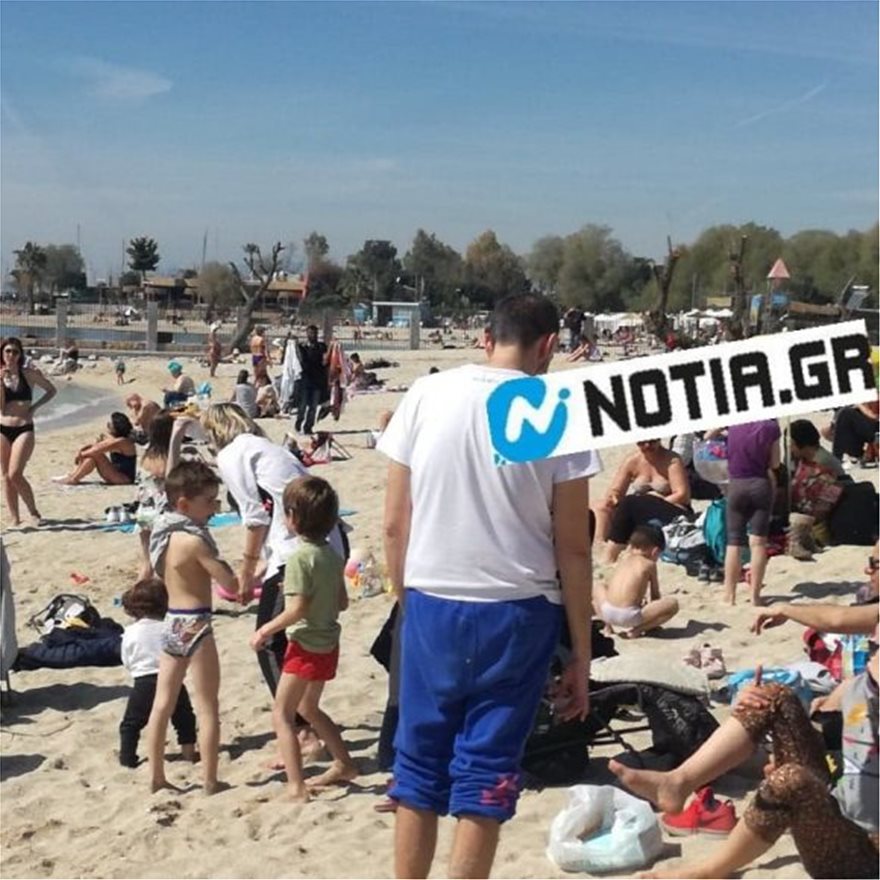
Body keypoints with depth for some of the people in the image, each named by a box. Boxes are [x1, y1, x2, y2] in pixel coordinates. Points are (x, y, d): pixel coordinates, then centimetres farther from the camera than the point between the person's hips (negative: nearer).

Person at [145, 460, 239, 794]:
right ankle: (210, 781, 7)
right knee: (208, 707, 2)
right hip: (195, 625, -8)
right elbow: (231, 584, -18)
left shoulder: (164, 533, 4)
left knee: (162, 704, 13)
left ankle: (156, 776, 21)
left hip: (171, 623, 8)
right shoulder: (194, 540, -19)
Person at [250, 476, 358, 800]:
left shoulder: (300, 557, -19)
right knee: (308, 708, 26)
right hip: (328, 644, 8)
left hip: (306, 646, -8)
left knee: (282, 713, -1)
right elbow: (342, 602, 10)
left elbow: (296, 609, -23)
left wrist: (265, 630, -13)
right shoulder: (332, 554, 4)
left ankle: (296, 788, -7)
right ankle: (344, 764, 34)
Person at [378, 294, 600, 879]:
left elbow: (395, 524, 2)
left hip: (431, 605, 2)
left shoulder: (426, 395, 0)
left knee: (420, 762, 14)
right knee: (487, 770, 7)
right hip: (516, 612, -2)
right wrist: (581, 655, 2)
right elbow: (572, 548, -5)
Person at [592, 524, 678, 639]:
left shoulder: (623, 558, 23)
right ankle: (637, 630, -3)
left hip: (607, 612, 5)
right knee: (672, 604, 5)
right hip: (629, 616, -5)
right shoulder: (649, 564, 12)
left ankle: (607, 625, 17)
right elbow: (655, 594, 22)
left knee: (597, 585, 36)